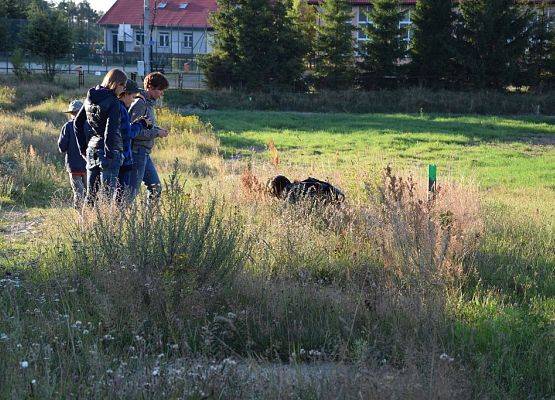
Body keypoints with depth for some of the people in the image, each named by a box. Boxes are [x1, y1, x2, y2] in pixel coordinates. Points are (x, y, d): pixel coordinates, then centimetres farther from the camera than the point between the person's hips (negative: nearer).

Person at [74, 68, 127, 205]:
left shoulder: (90, 98, 10)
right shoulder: (113, 102, -13)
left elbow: (77, 123, 17)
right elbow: (110, 129, -20)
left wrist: (83, 147, 21)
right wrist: (109, 155, -18)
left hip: (92, 148, 7)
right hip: (109, 149, -7)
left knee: (91, 193, 13)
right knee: (108, 194, -4)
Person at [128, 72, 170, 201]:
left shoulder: (149, 103, 14)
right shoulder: (140, 104, -16)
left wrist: (158, 129, 4)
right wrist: (156, 133, -16)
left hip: (145, 154, 10)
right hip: (137, 152, -10)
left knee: (156, 188, 13)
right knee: (132, 190, -6)